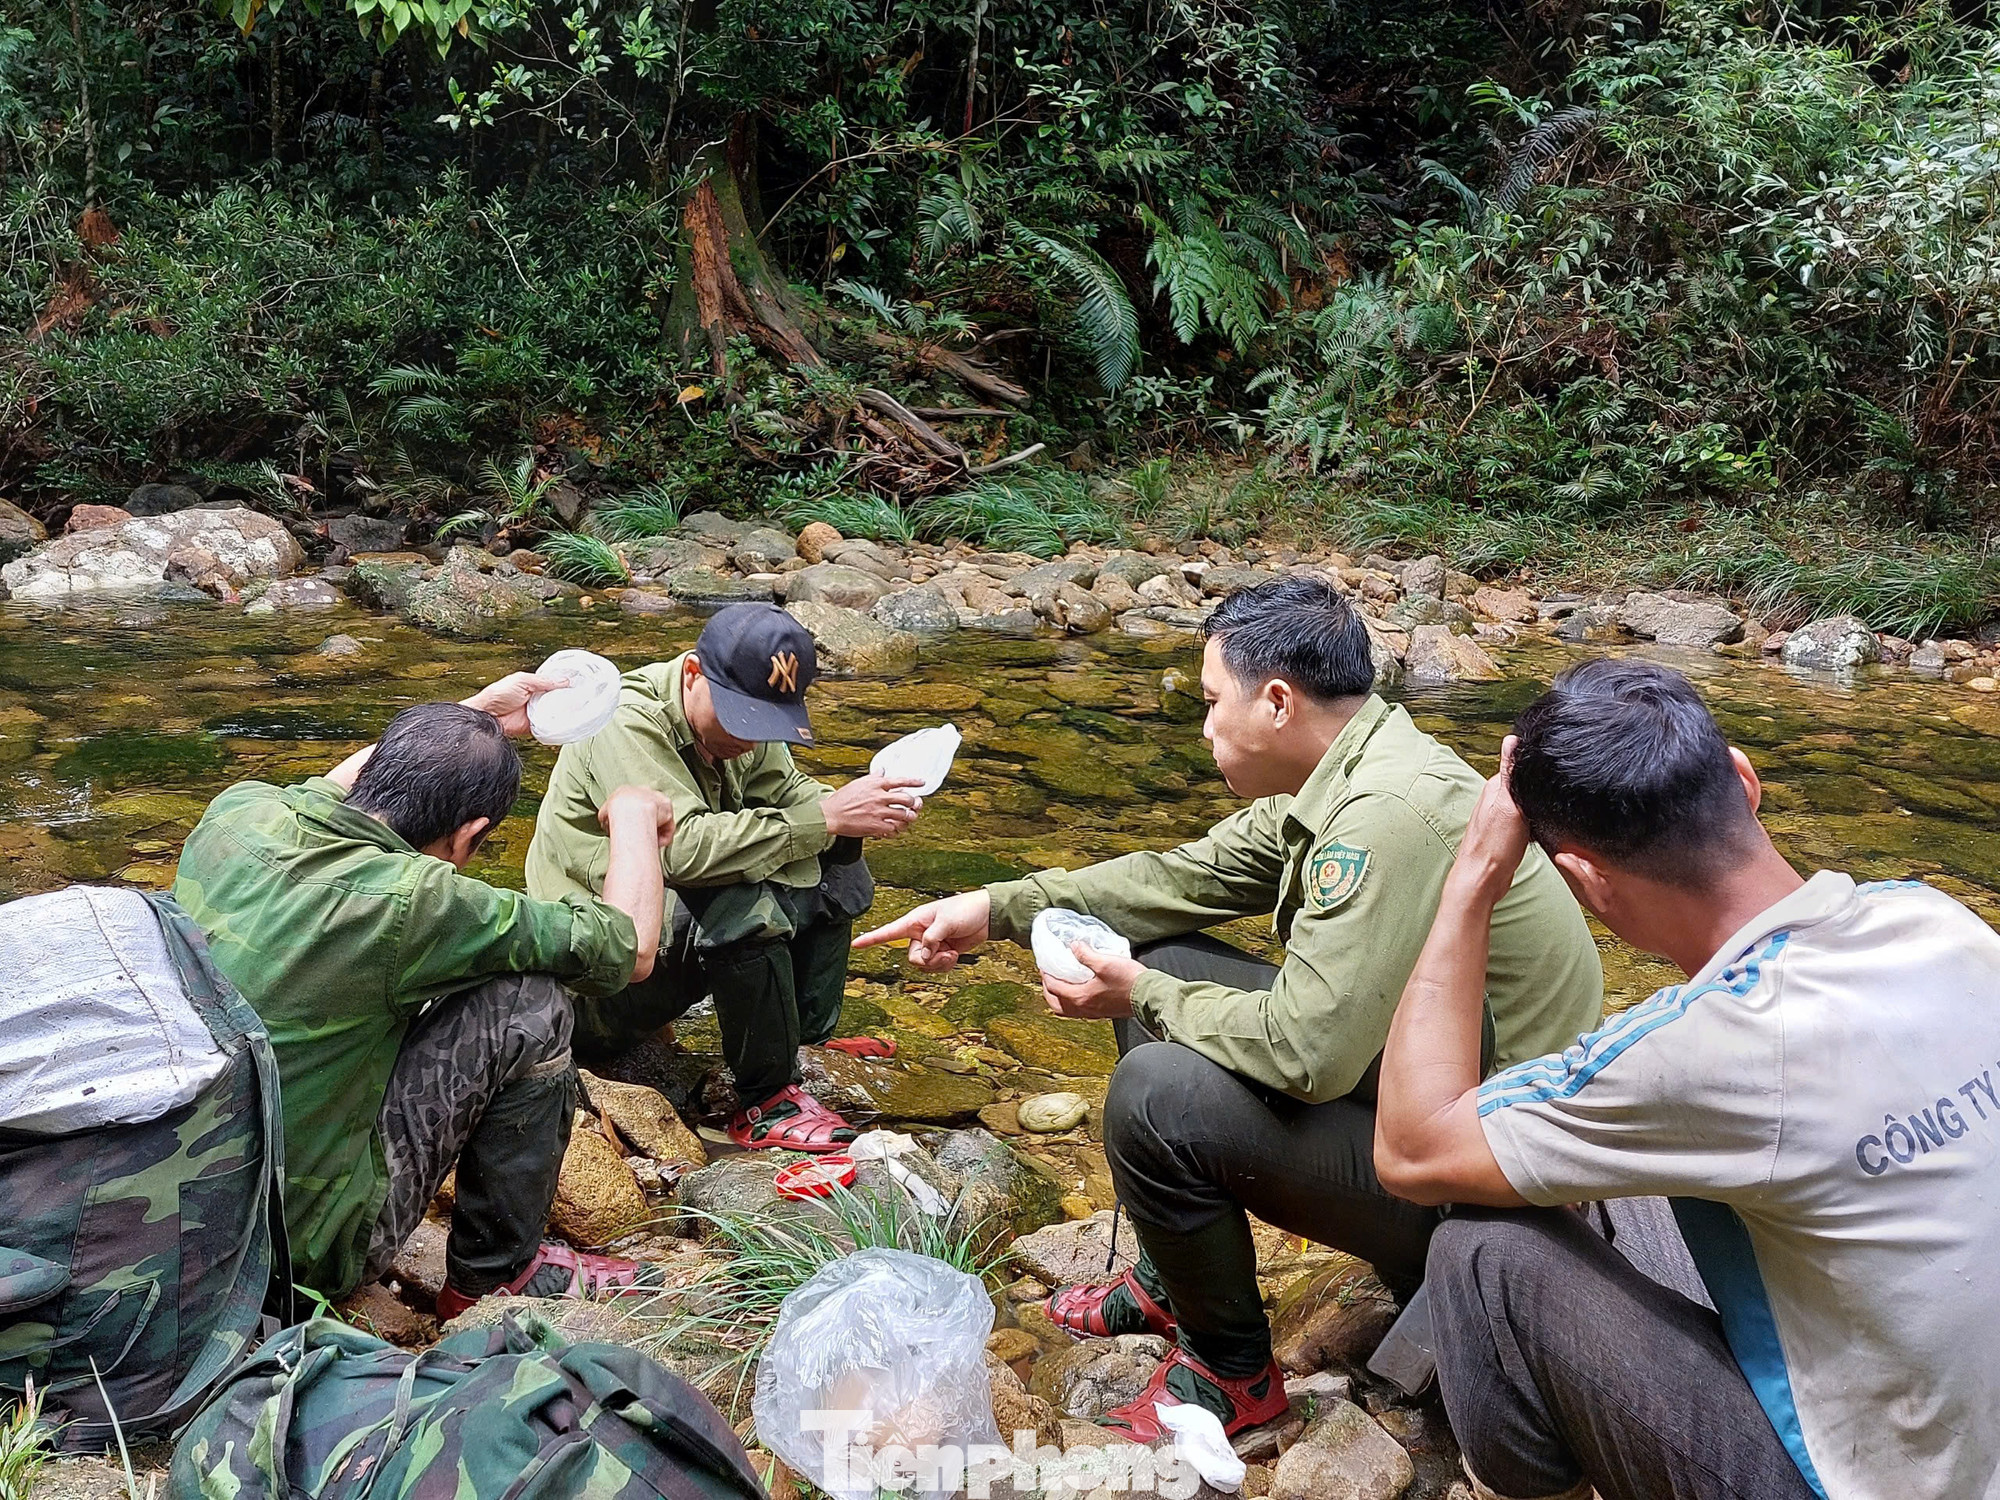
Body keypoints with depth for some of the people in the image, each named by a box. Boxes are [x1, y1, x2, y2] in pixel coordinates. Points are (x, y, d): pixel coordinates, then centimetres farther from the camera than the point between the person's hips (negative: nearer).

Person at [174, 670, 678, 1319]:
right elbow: (628, 950, -14)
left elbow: (334, 787, 20)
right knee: (527, 1003, -9)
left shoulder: (234, 815, -8)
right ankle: (495, 1273, 9)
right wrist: (634, 815, 2)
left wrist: (478, 714, 22)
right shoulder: (402, 900, -27)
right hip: (305, 1251, -7)